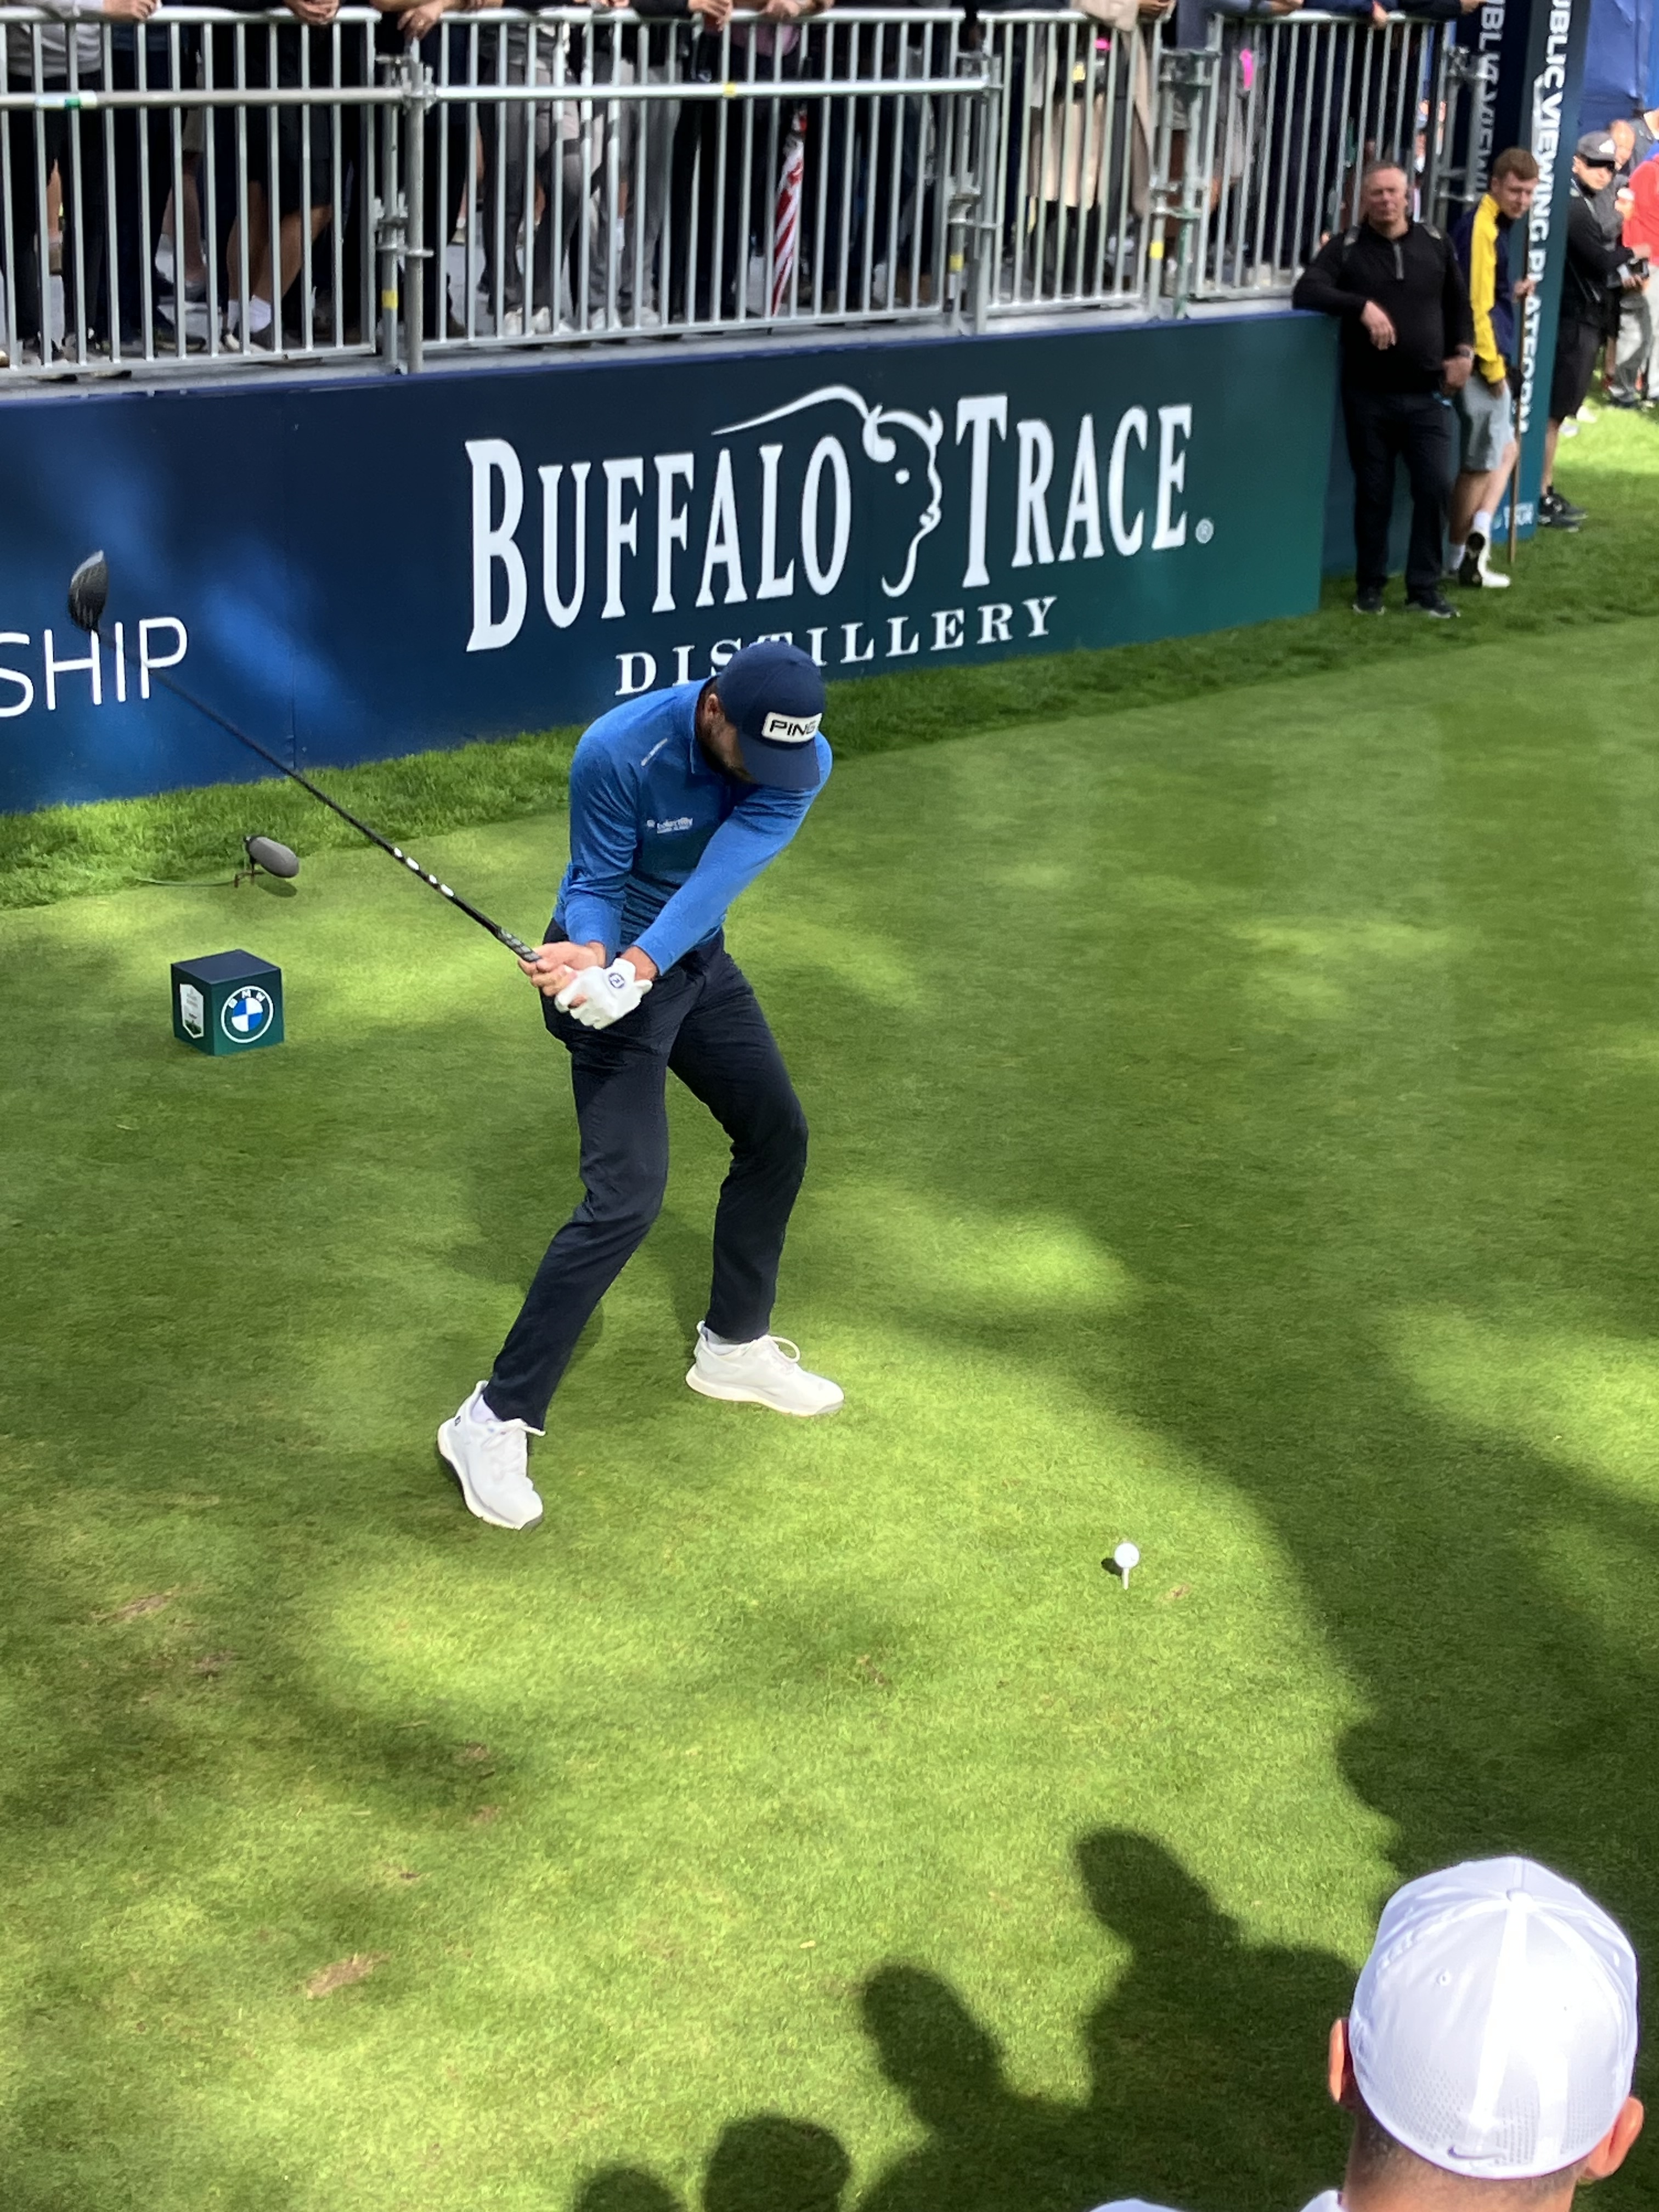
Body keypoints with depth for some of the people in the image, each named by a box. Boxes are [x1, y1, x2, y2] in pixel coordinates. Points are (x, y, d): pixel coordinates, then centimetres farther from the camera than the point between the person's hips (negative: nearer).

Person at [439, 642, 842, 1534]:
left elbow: (716, 881, -30)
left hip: (698, 962, 6)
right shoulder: (618, 753, -29)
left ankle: (735, 1347, 39)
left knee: (777, 1136, 17)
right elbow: (596, 883, -17)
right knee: (625, 1198, -16)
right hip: (611, 964, -6)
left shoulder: (799, 762, -19)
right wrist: (591, 959, -39)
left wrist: (636, 971, -44)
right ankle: (495, 1420, -10)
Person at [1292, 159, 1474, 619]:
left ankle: (1425, 588, 5)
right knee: (1373, 492, 5)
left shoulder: (1435, 244, 8)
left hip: (1427, 394, 2)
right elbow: (1306, 291, -14)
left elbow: (1459, 303, 19)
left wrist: (1463, 351, 5)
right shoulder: (1346, 248, 0)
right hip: (1368, 395, -1)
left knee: (1436, 486, -6)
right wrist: (1363, 306, -24)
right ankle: (1370, 584, 19)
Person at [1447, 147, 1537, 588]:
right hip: (1481, 362, -10)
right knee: (1482, 461, -1)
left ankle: (1477, 540, 14)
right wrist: (1493, 367, -18)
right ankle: (1462, 558, 9)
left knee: (1504, 448, 17)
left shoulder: (1493, 225, 12)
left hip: (1490, 360, 10)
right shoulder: (1481, 228, -18)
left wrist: (1512, 291, 6)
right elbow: (1475, 304, -21)